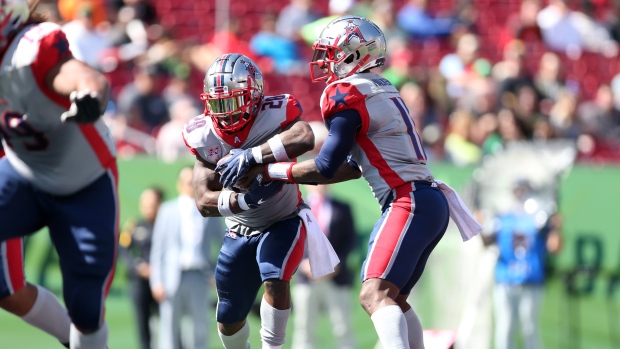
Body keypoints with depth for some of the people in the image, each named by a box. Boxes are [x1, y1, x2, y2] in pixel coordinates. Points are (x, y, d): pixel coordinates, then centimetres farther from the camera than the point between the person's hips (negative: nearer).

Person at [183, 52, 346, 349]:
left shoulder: (274, 113, -26)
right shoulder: (203, 137, -15)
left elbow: (305, 138, -49)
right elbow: (204, 202, -19)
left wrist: (251, 156, -51)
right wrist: (244, 199, -38)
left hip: (283, 223, -4)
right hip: (239, 232, 4)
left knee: (275, 280, -31)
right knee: (228, 321, 11)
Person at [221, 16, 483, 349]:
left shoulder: (347, 94, -9)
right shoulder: (380, 90, 19)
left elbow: (327, 166, -10)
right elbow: (357, 166, 23)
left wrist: (266, 171, -1)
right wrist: (299, 177, 22)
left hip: (409, 204, -10)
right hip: (429, 204, 10)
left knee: (375, 294, -22)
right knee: (393, 298, 19)